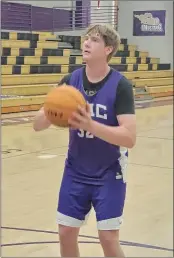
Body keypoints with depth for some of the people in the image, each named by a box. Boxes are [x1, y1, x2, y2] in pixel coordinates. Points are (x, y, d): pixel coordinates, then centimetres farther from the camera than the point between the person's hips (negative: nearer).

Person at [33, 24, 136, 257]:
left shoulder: (120, 85, -16)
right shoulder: (70, 80, -4)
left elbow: (129, 138, -24)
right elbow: (37, 124, -5)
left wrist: (90, 125, -35)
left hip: (109, 173, -4)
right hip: (75, 172, 4)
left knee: (109, 239, -5)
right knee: (66, 233, 7)